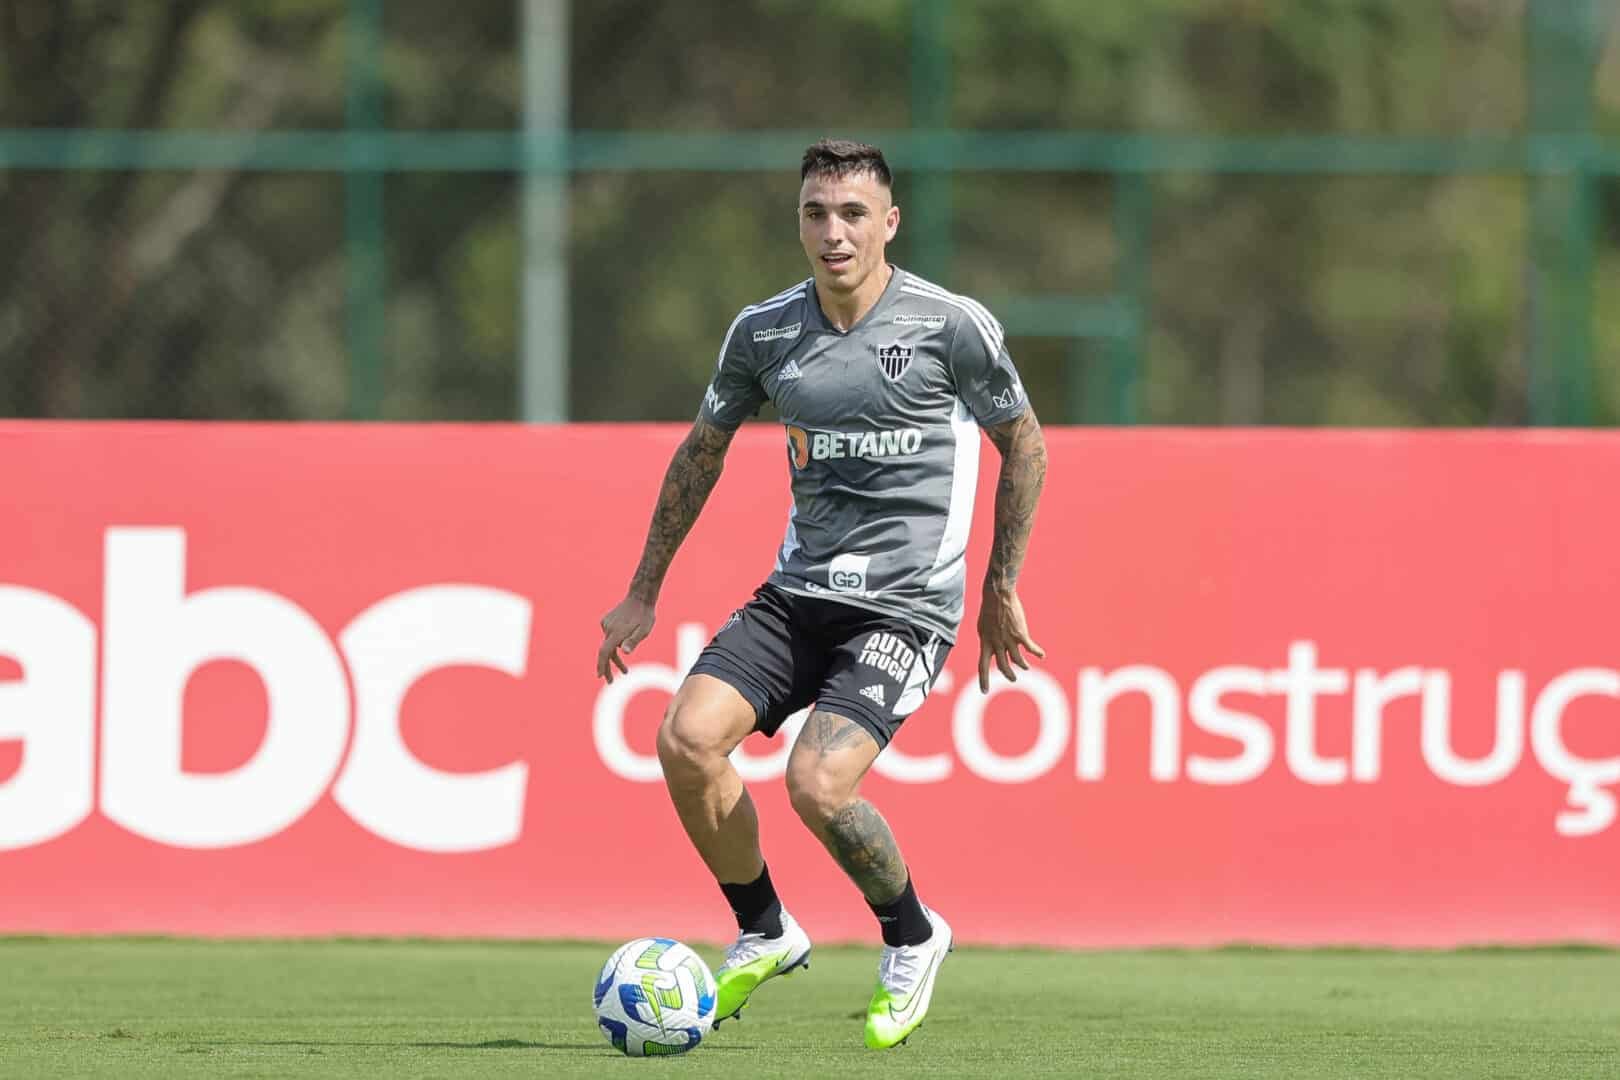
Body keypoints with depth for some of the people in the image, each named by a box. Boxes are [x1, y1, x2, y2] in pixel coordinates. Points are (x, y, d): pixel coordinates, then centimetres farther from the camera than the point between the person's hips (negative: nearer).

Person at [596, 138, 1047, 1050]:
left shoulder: (953, 326, -8)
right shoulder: (765, 332, 3)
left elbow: (1024, 445, 6)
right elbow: (703, 451, 18)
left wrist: (1002, 589, 7)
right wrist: (645, 593, 18)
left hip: (906, 603, -5)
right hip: (800, 592, 5)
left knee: (818, 784, -23)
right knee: (687, 738, -17)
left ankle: (912, 940, 7)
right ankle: (765, 935, 7)